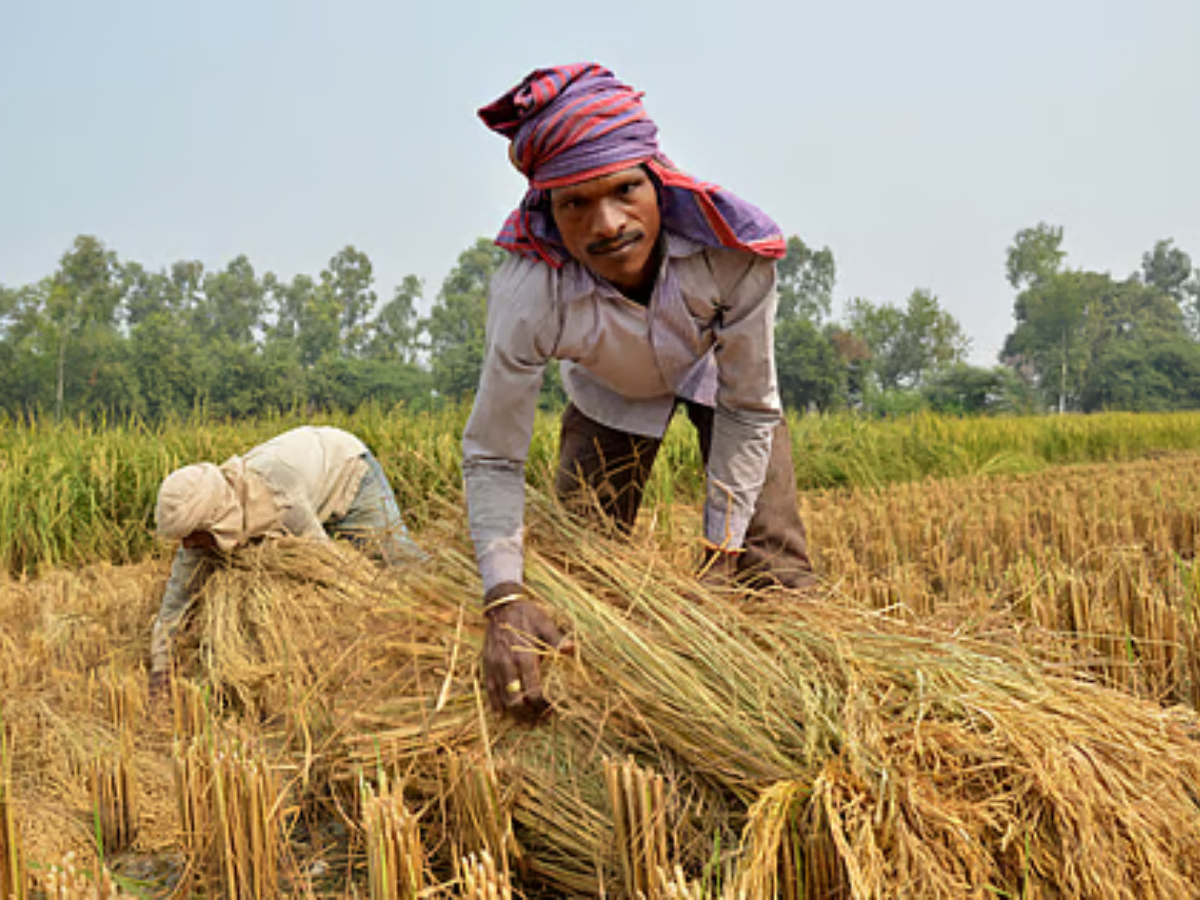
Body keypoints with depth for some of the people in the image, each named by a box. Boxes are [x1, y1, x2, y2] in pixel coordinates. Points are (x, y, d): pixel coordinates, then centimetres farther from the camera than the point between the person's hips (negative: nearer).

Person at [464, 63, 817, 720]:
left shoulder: (732, 251, -40)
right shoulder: (528, 296, -40)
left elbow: (749, 412, -24)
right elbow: (490, 457, -28)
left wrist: (719, 555, -22)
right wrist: (504, 598, -41)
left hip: (715, 370, 0)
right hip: (610, 395, 1)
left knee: (773, 568, -9)